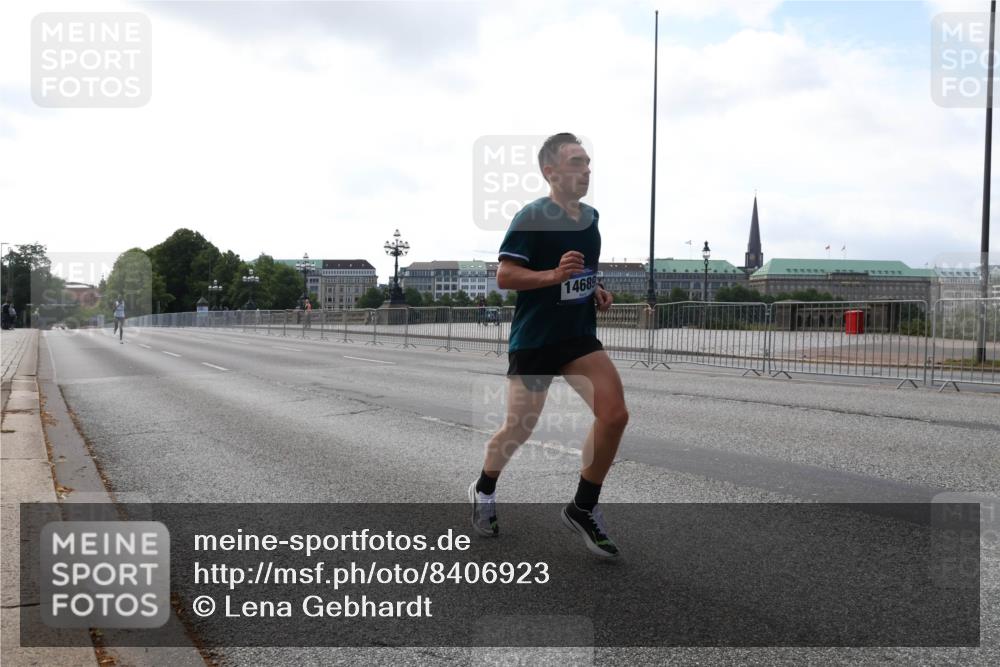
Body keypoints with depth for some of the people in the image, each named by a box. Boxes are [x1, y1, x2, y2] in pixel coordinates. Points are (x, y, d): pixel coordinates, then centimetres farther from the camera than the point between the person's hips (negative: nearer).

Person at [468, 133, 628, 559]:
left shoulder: (590, 216, 9)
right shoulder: (531, 217, -13)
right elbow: (503, 276, -16)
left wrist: (597, 291, 7)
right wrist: (554, 275, -29)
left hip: (579, 335, 6)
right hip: (533, 339, -5)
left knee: (615, 415, -13)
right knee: (519, 429, 6)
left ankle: (583, 508, 4)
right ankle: (484, 491, 37)